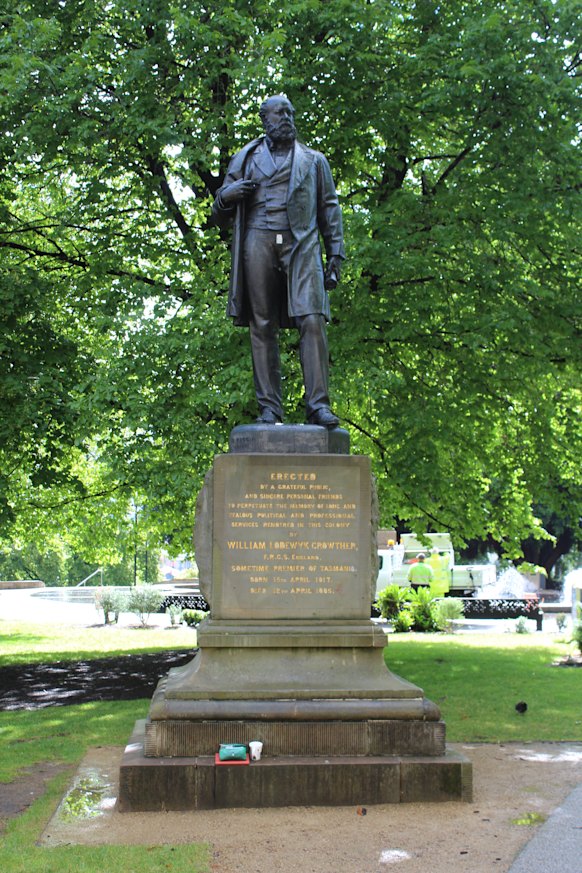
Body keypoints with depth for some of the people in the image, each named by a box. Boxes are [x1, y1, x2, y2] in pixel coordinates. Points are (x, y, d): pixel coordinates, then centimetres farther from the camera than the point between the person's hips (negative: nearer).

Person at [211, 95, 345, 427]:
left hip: (301, 244, 0)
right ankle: (269, 408, -3)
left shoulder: (313, 160, 23)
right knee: (263, 326, -5)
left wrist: (336, 253, 7)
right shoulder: (245, 160, 21)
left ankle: (318, 404, -18)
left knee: (312, 320, -16)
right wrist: (225, 195, -3)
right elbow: (221, 218, 21)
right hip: (258, 241, 1)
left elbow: (330, 209, 19)